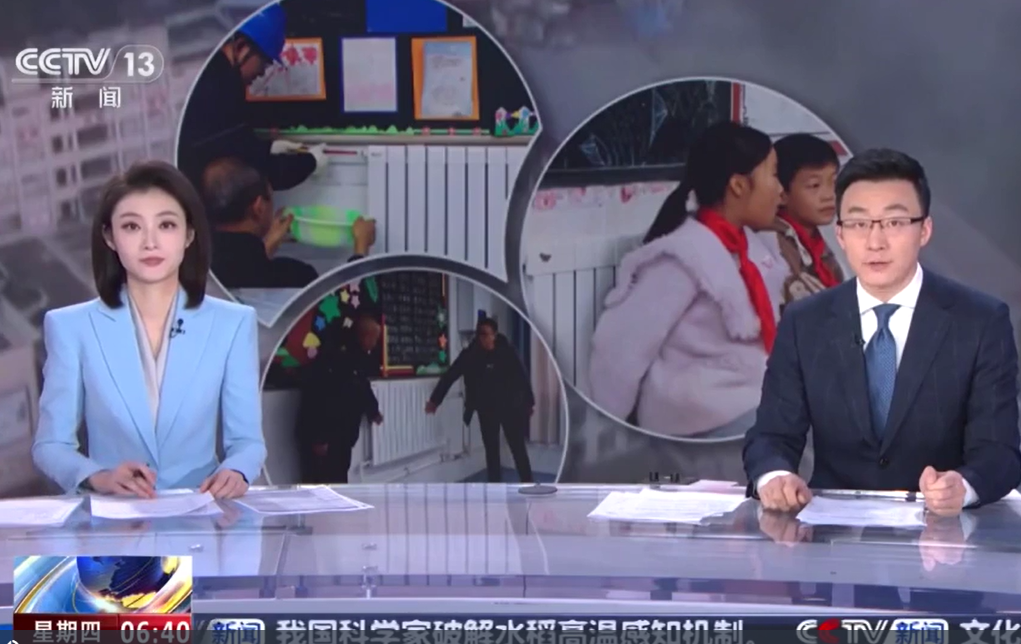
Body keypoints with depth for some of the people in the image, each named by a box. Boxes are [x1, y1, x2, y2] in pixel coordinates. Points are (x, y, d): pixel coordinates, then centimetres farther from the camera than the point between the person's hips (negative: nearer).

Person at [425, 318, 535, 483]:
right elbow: (450, 376, -4)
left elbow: (523, 376, -3)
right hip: (486, 410, 2)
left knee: (518, 448, 0)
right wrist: (435, 400, -5)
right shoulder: (470, 355, -7)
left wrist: (530, 402, 0)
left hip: (509, 408, -2)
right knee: (491, 450, 7)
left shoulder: (507, 352, -10)